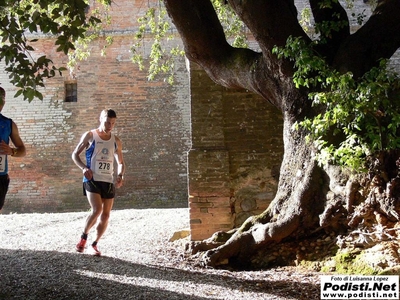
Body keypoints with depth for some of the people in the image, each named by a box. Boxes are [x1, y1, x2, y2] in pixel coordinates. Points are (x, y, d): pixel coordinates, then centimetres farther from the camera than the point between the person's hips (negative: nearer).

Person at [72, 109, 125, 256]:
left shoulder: (116, 141, 9)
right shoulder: (90, 136, -1)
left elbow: (121, 162, 18)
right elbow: (75, 154, 4)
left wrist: (120, 175, -3)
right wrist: (84, 167, -14)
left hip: (109, 181, 4)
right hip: (92, 180, -4)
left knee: (106, 215, 4)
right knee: (97, 210, -20)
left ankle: (94, 245, 19)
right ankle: (83, 237, 4)